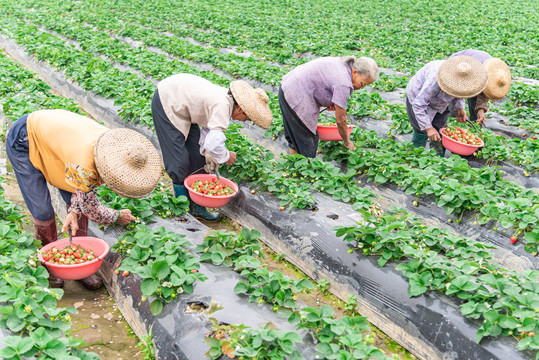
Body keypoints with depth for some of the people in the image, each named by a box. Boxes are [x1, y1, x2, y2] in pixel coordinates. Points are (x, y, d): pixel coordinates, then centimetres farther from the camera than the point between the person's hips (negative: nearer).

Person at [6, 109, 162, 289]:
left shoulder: (113, 143, -20)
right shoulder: (83, 164, -42)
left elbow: (90, 180, -6)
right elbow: (91, 209, -24)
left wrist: (73, 212, -18)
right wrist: (118, 216, -8)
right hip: (24, 141, -7)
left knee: (75, 201, -1)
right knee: (43, 212, -9)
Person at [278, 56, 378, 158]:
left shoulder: (342, 64, 5)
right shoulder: (343, 84, -23)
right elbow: (340, 120, -16)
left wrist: (330, 102, 4)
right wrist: (347, 143, 0)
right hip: (296, 98, -10)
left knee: (295, 138, 19)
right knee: (308, 141, -3)